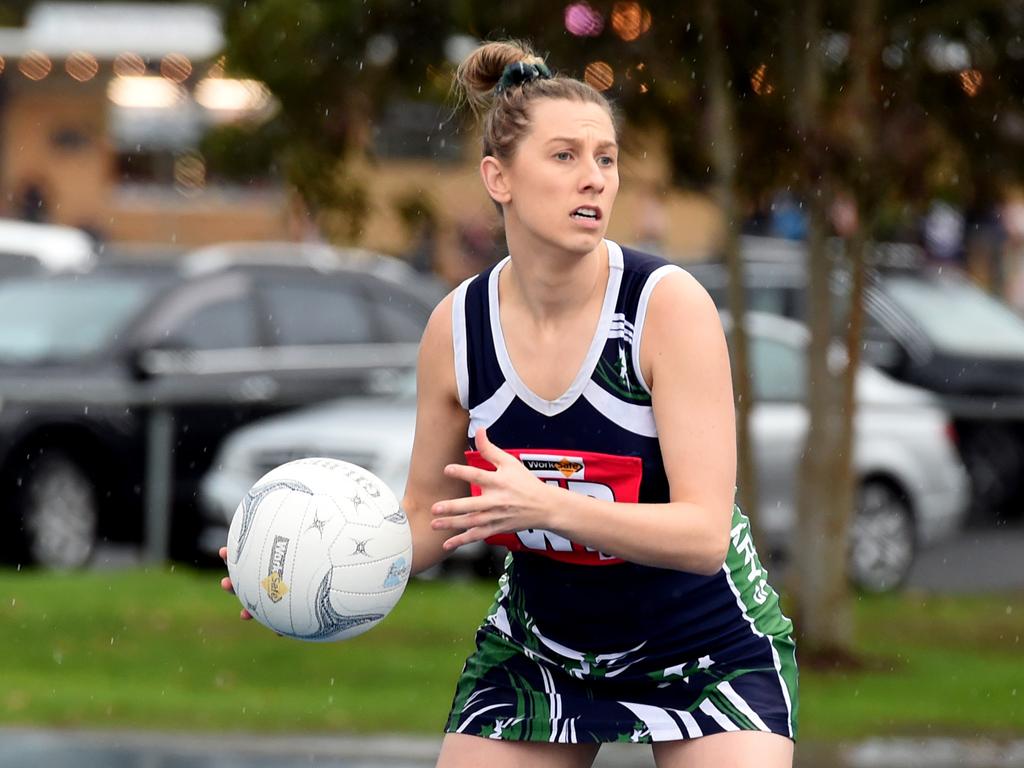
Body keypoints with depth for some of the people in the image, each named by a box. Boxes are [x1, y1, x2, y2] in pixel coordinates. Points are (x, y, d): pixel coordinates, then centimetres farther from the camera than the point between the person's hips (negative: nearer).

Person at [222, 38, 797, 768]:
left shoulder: (670, 304, -22)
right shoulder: (458, 326, -11)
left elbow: (704, 535, -28)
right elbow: (428, 517, 2)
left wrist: (550, 507, -42)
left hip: (707, 647, -3)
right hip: (537, 646, 3)